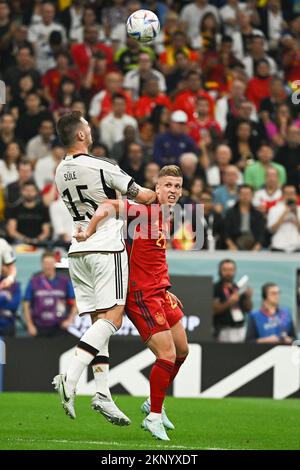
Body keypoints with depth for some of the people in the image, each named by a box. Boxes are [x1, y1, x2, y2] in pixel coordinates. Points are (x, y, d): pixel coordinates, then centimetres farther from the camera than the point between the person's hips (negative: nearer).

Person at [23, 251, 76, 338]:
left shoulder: (65, 281, 7)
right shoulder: (34, 281, 6)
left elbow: (74, 304, 12)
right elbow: (26, 305, 8)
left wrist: (70, 320, 0)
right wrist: (30, 325, 2)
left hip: (59, 328, 0)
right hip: (40, 329, 0)